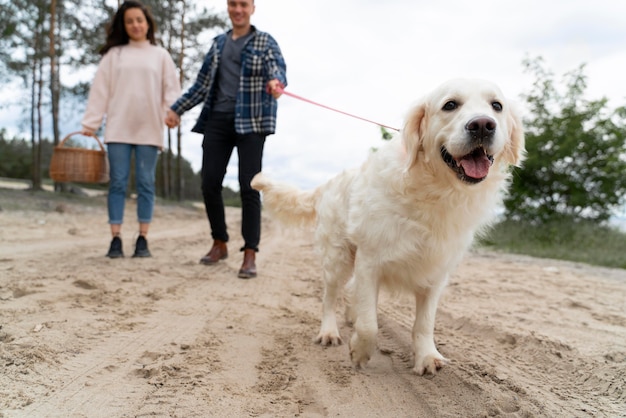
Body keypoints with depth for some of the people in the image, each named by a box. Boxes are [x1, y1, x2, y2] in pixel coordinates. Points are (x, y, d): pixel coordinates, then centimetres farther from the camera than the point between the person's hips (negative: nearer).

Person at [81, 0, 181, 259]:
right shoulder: (113, 54, 11)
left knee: (145, 184, 1)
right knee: (118, 183, -1)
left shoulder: (160, 55, 11)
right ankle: (115, 239, 3)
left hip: (149, 129, 0)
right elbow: (100, 90, 7)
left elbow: (171, 88, 5)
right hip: (118, 129, 1)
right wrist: (91, 122, 1)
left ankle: (142, 240, 6)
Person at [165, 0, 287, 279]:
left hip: (250, 121, -4)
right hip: (217, 120, 5)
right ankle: (219, 244, 19)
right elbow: (203, 84, 21)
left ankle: (250, 254, -2)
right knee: (210, 184, 2)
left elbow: (277, 68, -14)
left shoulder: (265, 41, 4)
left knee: (248, 187, -8)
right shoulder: (218, 43, 18)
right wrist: (177, 109, 18)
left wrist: (276, 83, -38)